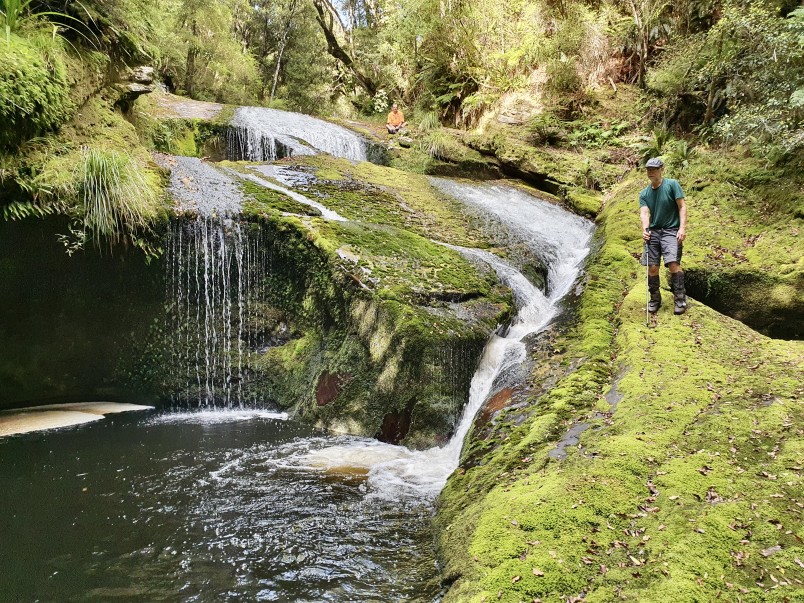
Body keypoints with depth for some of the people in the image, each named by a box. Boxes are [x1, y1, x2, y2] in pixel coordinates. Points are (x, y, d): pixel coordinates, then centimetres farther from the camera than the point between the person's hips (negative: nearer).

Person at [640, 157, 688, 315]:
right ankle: (655, 299, 11)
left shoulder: (672, 184, 0)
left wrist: (682, 228, -15)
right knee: (652, 267, -2)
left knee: (673, 263, -19)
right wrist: (645, 229, -23)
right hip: (653, 231, 4)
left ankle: (680, 299, -12)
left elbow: (682, 206, -4)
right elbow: (644, 212, -3)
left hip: (671, 230, -4)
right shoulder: (644, 193, 11)